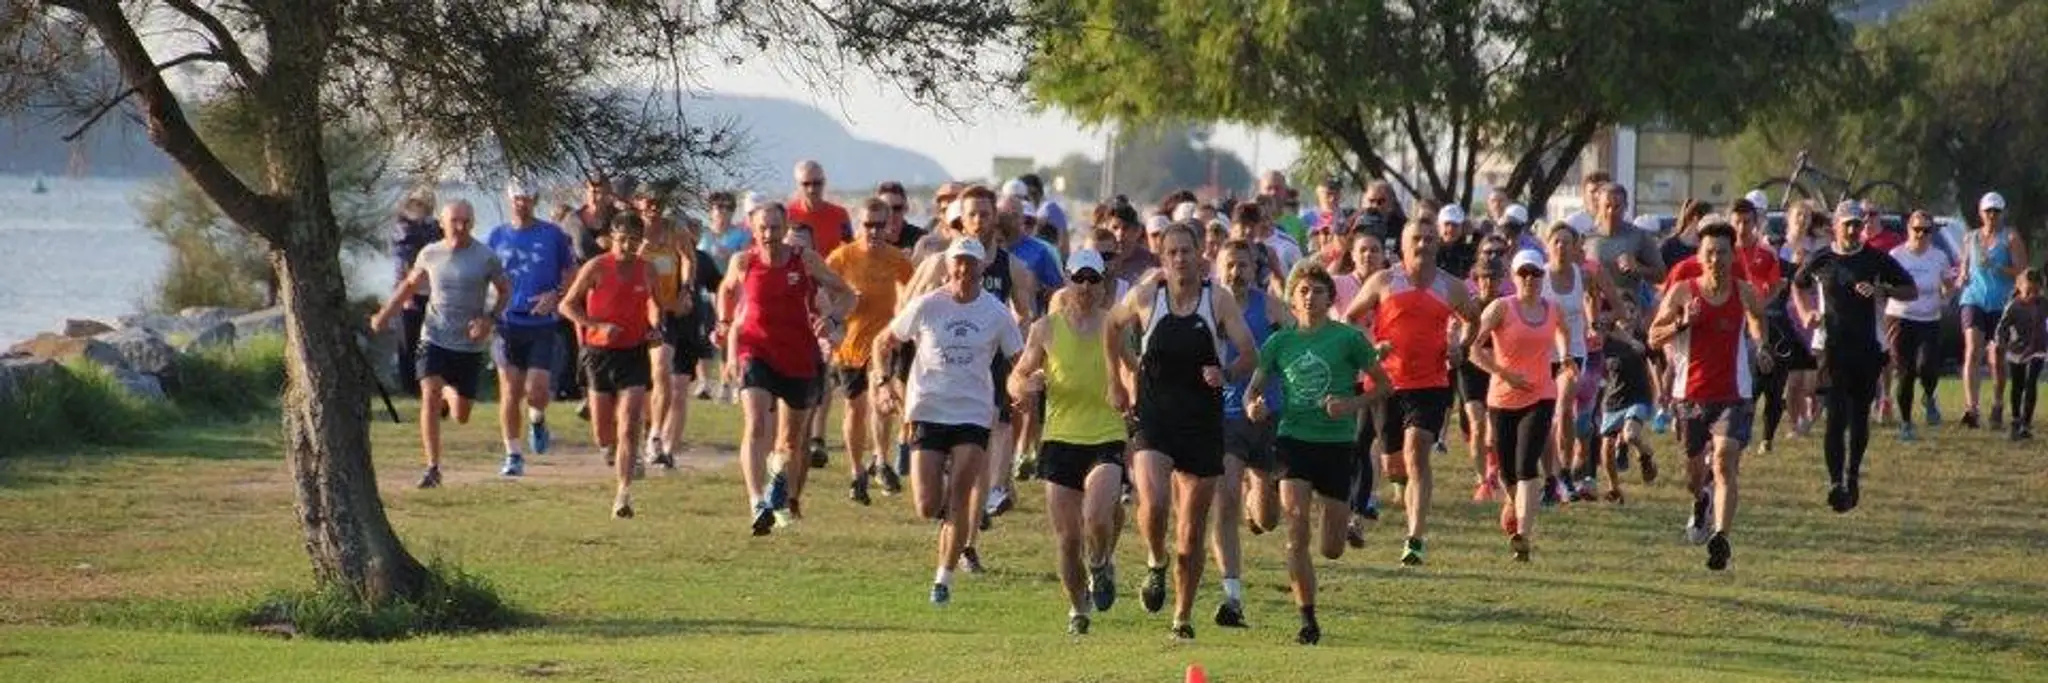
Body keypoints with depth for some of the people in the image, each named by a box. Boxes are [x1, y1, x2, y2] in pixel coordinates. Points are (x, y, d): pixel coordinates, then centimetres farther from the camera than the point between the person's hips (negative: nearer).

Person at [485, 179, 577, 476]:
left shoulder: (553, 234, 2)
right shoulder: (498, 236, 8)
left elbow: (572, 272, 7)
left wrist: (556, 294, -11)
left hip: (543, 324, -2)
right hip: (508, 324, 2)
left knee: (537, 390, -10)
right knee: (510, 392, 0)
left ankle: (537, 420, 24)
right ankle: (513, 454, 8)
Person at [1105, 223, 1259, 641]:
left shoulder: (1219, 300, -2)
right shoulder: (1144, 298, 0)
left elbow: (1251, 355, -4)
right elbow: (1112, 327, 20)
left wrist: (1227, 373, -24)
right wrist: (1117, 382, 19)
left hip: (1203, 425, 1)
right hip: (1153, 421, -1)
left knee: (1191, 535, 4)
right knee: (1153, 502, -26)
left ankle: (1183, 619, 19)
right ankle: (1155, 565, 6)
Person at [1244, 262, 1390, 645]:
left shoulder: (1348, 339, -1)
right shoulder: (1279, 343, 6)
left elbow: (1383, 384, 5)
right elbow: (1254, 388, 12)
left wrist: (1353, 404, -13)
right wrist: (1253, 407, -12)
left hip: (1337, 444, -1)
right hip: (1294, 440, 1)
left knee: (1332, 550, 4)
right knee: (1296, 533, -15)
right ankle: (1308, 620, -7)